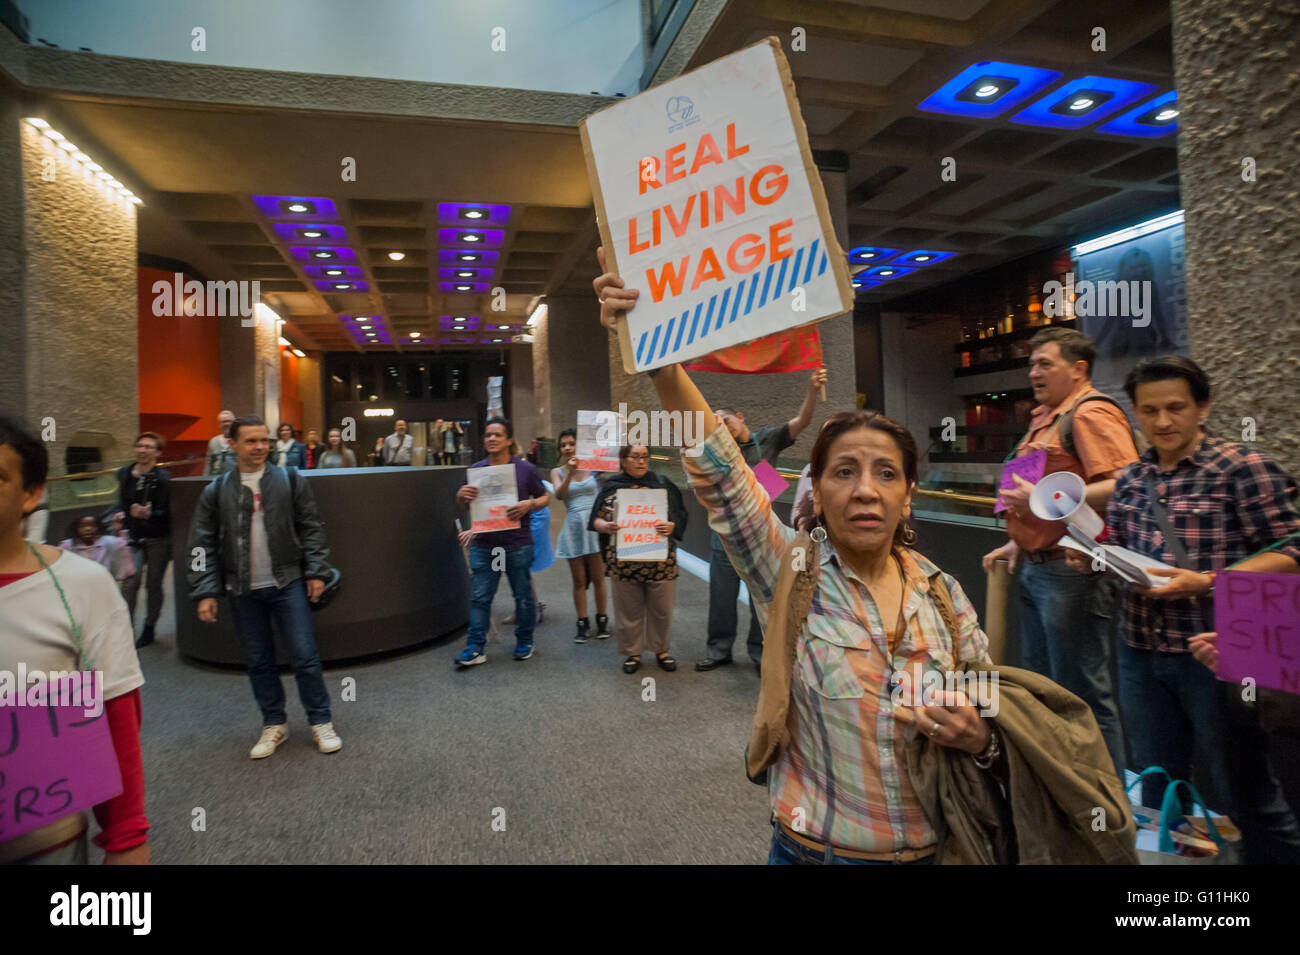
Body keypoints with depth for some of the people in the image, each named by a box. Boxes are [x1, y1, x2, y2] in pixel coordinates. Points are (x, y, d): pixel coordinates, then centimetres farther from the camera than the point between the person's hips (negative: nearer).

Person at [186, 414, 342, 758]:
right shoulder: (217, 491, 2)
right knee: (259, 661, 12)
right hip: (243, 591, 2)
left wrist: (316, 571, -5)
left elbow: (311, 528, 1)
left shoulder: (289, 480, 0)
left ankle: (320, 722, 14)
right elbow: (202, 545, 3)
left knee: (304, 655, 0)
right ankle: (274, 724, 27)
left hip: (288, 583, -2)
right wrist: (205, 592, -2)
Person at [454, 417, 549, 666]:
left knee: (523, 595, 10)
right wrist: (461, 495, -10)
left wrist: (529, 504, -16)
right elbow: (464, 505, 14)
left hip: (518, 545, -2)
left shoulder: (525, 469, -2)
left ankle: (524, 643, 26)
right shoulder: (476, 469, 5)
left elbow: (545, 497, 5)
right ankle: (475, 649, 13)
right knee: (480, 597, 5)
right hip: (483, 545, 2)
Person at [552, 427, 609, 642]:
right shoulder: (557, 472, 5)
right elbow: (559, 494, -11)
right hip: (573, 527, 1)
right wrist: (570, 473, -24)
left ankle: (602, 620, 19)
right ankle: (583, 624, 15)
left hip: (595, 524, -1)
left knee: (597, 577, 5)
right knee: (579, 580, 6)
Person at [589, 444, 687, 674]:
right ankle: (633, 653, 28)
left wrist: (671, 526, -18)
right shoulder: (611, 486, 4)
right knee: (629, 611, 10)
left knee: (661, 609, 10)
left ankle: (661, 650, 31)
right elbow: (595, 520, 6)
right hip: (624, 562, 0)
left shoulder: (662, 484, 3)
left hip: (660, 562, 0)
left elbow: (680, 518, 4)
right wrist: (605, 526, -16)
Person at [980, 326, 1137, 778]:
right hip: (1037, 569, 10)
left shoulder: (1091, 414, -12)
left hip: (1073, 572, -10)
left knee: (1083, 695, 0)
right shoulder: (1044, 418, 18)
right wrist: (1018, 542, 20)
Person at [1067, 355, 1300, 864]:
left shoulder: (1244, 467, -8)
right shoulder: (1131, 478, 8)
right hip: (1141, 655, 5)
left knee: (1247, 796, 12)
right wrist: (1090, 558, -6)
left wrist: (1205, 582, -25)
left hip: (1215, 653, -5)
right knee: (1155, 792, 20)